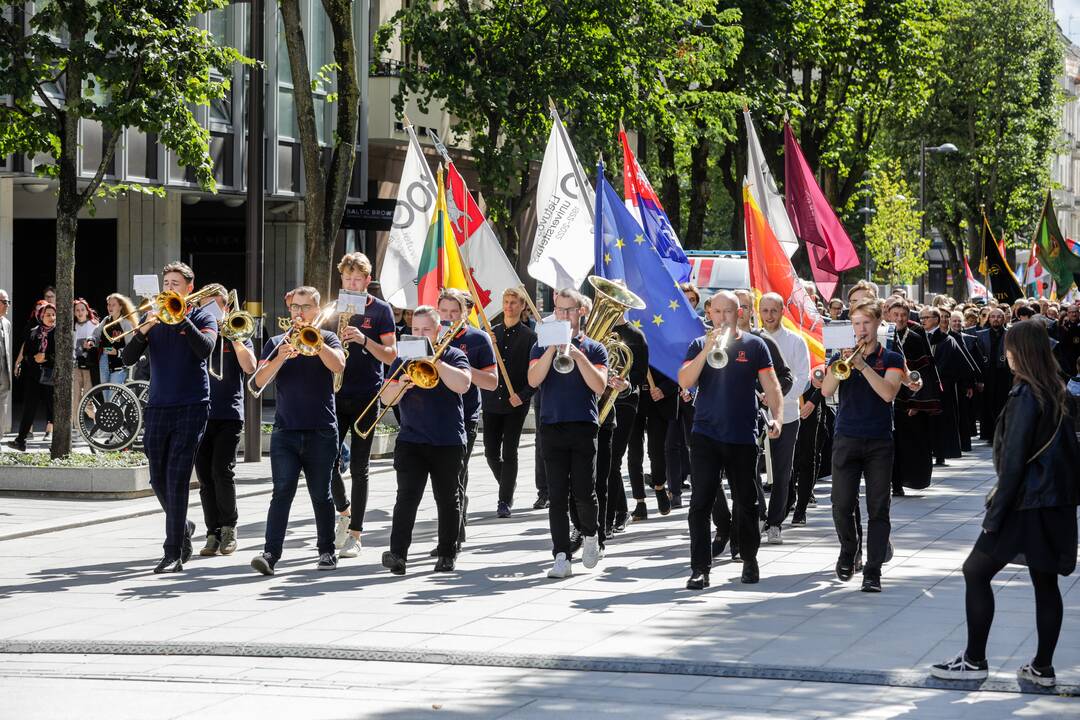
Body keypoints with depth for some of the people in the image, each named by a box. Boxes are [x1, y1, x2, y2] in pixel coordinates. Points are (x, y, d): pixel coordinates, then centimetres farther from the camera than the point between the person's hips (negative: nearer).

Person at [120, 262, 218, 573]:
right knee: (158, 480, 8)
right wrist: (144, 330, -14)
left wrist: (181, 318, -20)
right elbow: (128, 358, 1)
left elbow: (204, 349, -17)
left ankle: (174, 553, -10)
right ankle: (183, 527, 34)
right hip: (157, 407, 4)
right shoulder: (154, 319, 11)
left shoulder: (202, 318, 3)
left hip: (191, 407, -4)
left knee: (177, 479, -11)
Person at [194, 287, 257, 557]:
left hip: (229, 415, -2)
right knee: (205, 476, 0)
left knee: (222, 471, -14)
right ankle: (213, 534, 6)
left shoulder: (237, 336, 8)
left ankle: (229, 528, 1)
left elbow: (249, 367, -6)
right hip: (199, 414, 3)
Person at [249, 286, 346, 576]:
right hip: (285, 430, 1)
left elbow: (338, 365, -15)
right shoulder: (276, 342, 12)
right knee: (282, 492, -11)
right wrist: (280, 358, -20)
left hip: (321, 432, -1)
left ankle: (327, 551, 18)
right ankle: (270, 553, -18)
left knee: (321, 495, 6)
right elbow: (259, 381, -3)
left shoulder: (327, 339, 8)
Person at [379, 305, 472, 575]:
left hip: (449, 441, -1)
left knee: (448, 498, 6)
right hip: (411, 440, 1)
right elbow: (387, 399, 3)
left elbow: (463, 384, -18)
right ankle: (397, 553, -17)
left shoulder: (454, 356, 2)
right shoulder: (403, 359, 10)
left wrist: (435, 361, -20)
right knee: (407, 496, -11)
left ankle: (447, 554, 16)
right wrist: (401, 385, -17)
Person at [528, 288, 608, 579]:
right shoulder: (541, 347, 11)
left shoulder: (594, 348, 7)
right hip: (552, 426, 1)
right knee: (557, 495, -2)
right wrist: (553, 348, -13)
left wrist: (576, 354, -14)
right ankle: (561, 557, -2)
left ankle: (590, 535, 23)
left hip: (584, 427, -1)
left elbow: (599, 386, -7)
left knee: (583, 492, -6)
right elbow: (533, 380, -6)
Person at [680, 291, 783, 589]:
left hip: (743, 437, 0)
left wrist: (777, 417, -12)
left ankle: (749, 560, 26)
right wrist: (707, 350, -17)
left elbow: (771, 385, 3)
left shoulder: (754, 345, 5)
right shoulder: (699, 345, 7)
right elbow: (684, 382, -7)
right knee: (700, 503, -6)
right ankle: (700, 568, -4)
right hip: (706, 435, 0)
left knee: (746, 503, 9)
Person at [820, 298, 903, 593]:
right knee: (842, 506, -3)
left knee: (878, 509, -4)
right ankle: (849, 550, 24)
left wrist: (862, 365, -18)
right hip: (846, 439, 1)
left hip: (880, 442, -1)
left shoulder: (891, 358, 5)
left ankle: (873, 572, -2)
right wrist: (843, 363, -18)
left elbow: (888, 393, -12)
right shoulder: (842, 355, 9)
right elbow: (826, 391, -5)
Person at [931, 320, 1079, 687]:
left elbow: (1014, 460, -18)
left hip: (1027, 505, -8)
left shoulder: (1025, 396, -16)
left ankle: (974, 660, 3)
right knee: (1045, 582, 11)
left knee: (976, 572, 2)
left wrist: (995, 515, -15)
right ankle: (1042, 667, 14)